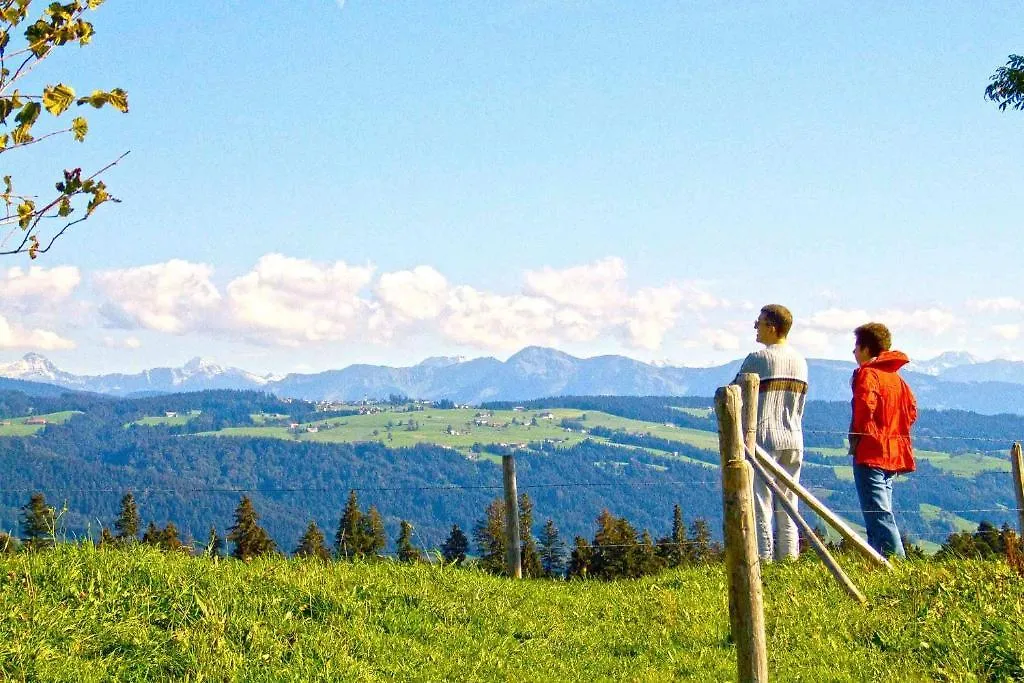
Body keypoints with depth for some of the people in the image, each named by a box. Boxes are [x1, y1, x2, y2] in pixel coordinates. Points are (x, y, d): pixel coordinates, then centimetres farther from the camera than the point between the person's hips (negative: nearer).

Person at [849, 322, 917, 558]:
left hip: (870, 452, -9)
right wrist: (893, 432, 15)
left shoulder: (867, 374, -9)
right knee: (881, 510, 14)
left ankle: (896, 559, -21)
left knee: (878, 512, -12)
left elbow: (865, 407, -23)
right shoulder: (896, 377, 18)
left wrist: (856, 437, -11)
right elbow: (912, 410, 16)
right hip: (894, 453, 9)